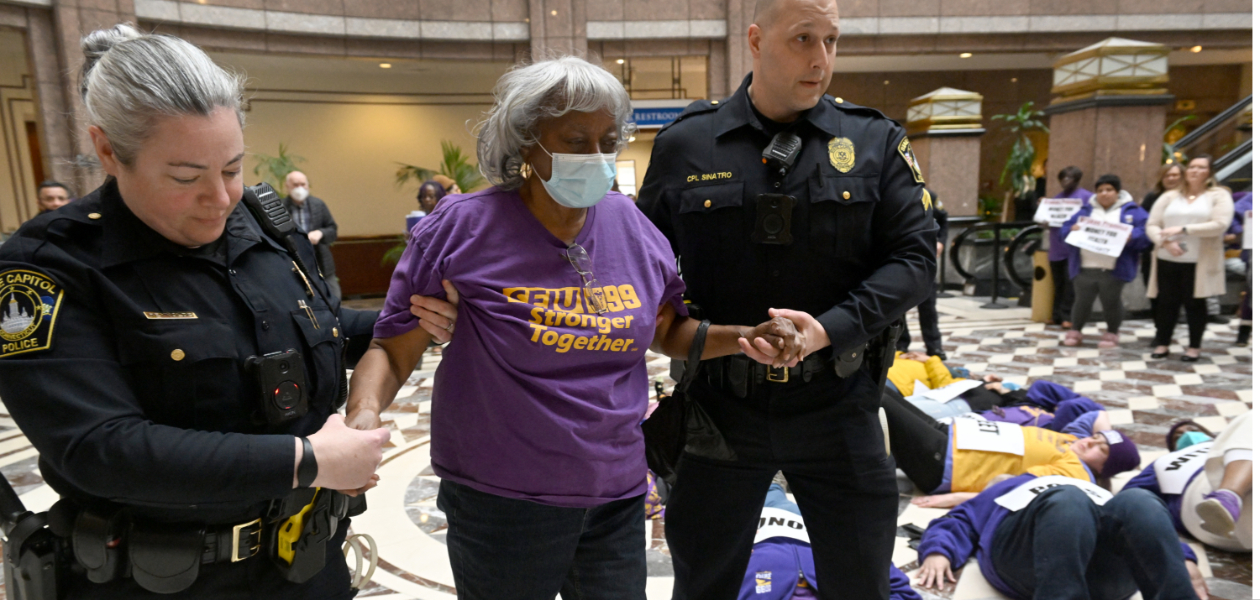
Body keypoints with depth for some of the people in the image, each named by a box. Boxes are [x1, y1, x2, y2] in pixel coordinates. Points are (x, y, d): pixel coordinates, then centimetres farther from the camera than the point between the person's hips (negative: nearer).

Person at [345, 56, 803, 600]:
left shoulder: (631, 226, -1)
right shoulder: (463, 229, -13)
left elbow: (669, 331, 10)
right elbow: (392, 349, -8)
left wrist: (746, 339, -6)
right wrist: (364, 416, -27)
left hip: (618, 497, 4)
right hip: (501, 504, -3)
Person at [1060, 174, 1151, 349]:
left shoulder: (1131, 210, 7)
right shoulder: (1086, 210, 15)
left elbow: (1145, 232, -2)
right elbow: (1065, 229, 13)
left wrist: (1130, 237, -21)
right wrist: (1072, 229, -9)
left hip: (1113, 270, -2)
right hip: (1085, 268, 2)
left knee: (1111, 302, 6)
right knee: (1082, 301, 7)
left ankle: (1112, 333, 24)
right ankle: (1075, 331, 23)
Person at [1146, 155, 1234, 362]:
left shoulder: (1219, 195, 3)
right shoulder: (1169, 196, 11)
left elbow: (1220, 225, -12)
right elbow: (1151, 226, 5)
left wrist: (1183, 229, -18)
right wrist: (1165, 242, -14)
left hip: (1199, 263, -2)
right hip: (1168, 261, 2)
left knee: (1195, 303, 3)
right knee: (1167, 303, 5)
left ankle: (1194, 347, 14)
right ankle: (1162, 344, 14)